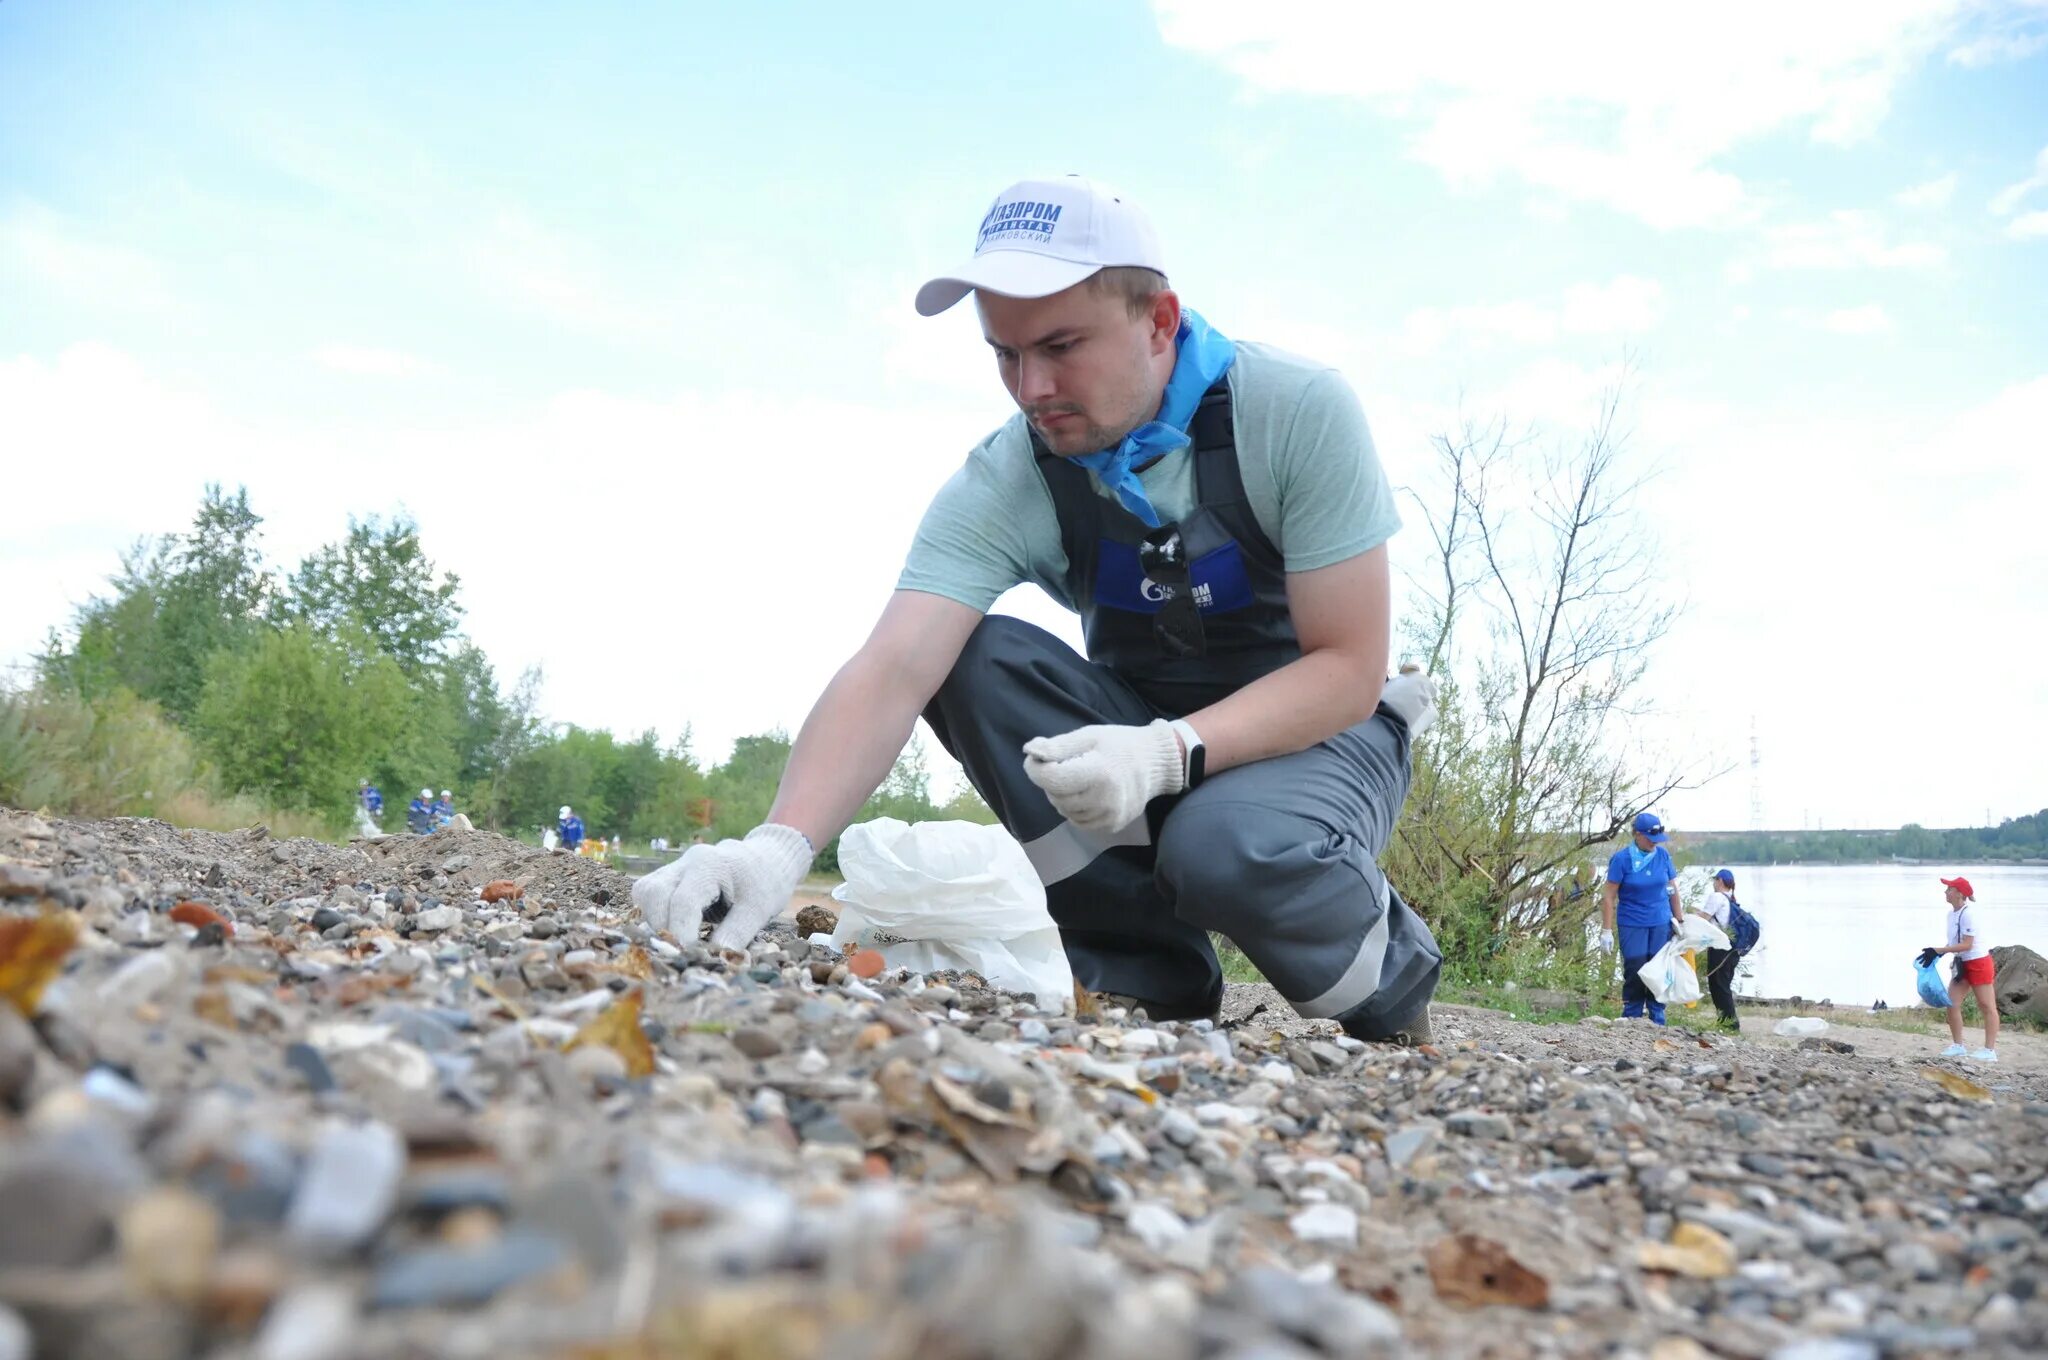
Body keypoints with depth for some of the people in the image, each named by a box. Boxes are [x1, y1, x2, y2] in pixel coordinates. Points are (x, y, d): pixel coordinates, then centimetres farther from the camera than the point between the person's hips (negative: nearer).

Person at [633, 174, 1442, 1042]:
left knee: (1224, 847, -37)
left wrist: (1169, 752, -38)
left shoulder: (1297, 410, -22)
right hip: (1142, 724, 3)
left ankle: (1386, 967, -1)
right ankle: (1150, 967, -13)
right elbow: (892, 672, -29)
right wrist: (781, 844, -48)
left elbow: (1347, 669, -22)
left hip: (1317, 731, -3)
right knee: (972, 661, -24)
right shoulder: (1002, 486, -17)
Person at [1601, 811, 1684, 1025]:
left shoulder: (1663, 855, 1)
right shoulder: (1621, 859, -10)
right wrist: (1607, 930, -11)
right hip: (1632, 925, -3)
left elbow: (1672, 889, 11)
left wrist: (1679, 919, 12)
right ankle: (1631, 1019, 8)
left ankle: (1658, 1020, 13)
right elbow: (1609, 895, -9)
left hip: (1661, 923, 3)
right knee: (1635, 973, -3)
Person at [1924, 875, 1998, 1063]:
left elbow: (1967, 945, -23)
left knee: (1987, 1006, 1)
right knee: (1952, 1003, 5)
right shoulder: (1952, 913, 7)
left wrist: (1937, 950, -24)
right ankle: (1958, 1046, 14)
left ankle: (1990, 1050, 6)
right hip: (1962, 964, 9)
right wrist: (1936, 953, -1)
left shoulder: (1968, 913, -20)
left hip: (1979, 963, -9)